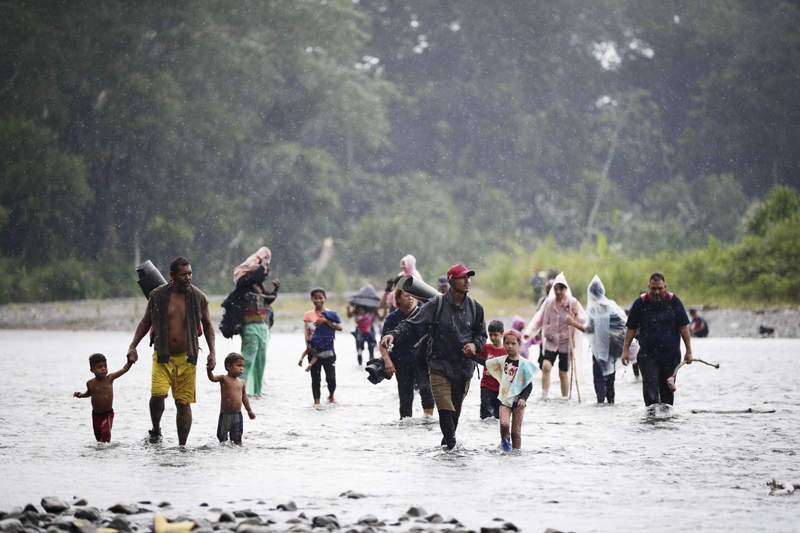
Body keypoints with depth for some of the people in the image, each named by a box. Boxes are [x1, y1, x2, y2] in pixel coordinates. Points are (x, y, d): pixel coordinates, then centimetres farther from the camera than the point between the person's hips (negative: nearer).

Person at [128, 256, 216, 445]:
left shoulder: (198, 297, 2)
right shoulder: (157, 296, 0)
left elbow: (207, 325, 14)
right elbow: (145, 322, 11)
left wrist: (212, 352, 6)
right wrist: (133, 346, 2)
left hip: (187, 358, 1)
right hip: (162, 356, -1)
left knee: (184, 403, 2)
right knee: (157, 394, -19)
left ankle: (182, 445, 11)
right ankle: (156, 430, 7)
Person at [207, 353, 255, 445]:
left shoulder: (242, 383, 9)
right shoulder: (223, 379, -4)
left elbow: (244, 397, 19)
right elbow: (212, 378, -21)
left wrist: (249, 411, 23)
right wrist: (209, 369, -41)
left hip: (237, 415, 3)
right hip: (225, 415, -3)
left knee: (238, 439, 6)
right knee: (223, 437, 1)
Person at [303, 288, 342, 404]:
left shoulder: (330, 314, 6)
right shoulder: (308, 315, 8)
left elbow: (339, 327, -10)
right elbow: (306, 332, -2)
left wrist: (325, 320, -18)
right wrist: (308, 345, -17)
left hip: (328, 351, -1)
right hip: (314, 351, 1)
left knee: (331, 378, -4)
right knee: (315, 378, 1)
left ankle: (331, 396, 23)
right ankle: (317, 401, 7)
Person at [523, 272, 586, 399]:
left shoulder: (572, 303, -2)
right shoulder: (549, 302, 3)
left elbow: (584, 319, 1)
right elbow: (539, 318, 8)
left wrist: (577, 315, -21)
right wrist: (529, 331, -4)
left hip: (566, 343, -1)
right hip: (550, 342, 1)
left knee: (563, 373, 4)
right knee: (546, 366, -19)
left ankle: (565, 398, 19)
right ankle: (544, 395, -13)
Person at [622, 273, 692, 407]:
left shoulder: (674, 301, 1)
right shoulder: (640, 303, -1)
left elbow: (683, 327, 5)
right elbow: (631, 328, 6)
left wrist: (688, 351, 1)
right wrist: (625, 350, 1)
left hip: (671, 354, 1)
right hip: (647, 354, -1)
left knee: (667, 389, 8)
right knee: (650, 386, -16)